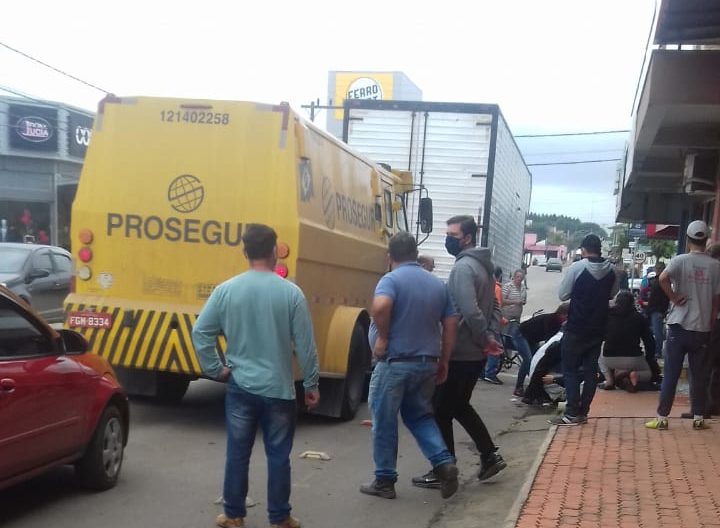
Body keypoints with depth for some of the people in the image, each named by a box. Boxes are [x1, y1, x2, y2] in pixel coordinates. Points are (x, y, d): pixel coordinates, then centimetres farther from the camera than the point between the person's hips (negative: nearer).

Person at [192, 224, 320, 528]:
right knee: (278, 456, 10)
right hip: (278, 390, -1)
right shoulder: (290, 292, -9)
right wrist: (311, 384, 3)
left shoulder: (226, 290, -4)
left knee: (237, 454, 12)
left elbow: (200, 332, -5)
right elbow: (305, 345, -6)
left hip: (240, 387, 1)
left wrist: (216, 370, 4)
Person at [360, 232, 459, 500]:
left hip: (394, 363, -6)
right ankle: (444, 462, 6)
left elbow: (381, 305, -32)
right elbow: (451, 324, 8)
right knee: (419, 415, 21)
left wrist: (382, 337, -18)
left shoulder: (391, 279, -11)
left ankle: (384, 481, 15)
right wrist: (443, 361, 14)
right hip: (426, 362, 6)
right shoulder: (437, 284, 8)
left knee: (384, 422, 7)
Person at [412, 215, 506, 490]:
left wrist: (484, 340, -14)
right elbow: (494, 308, 17)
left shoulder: (463, 267, -17)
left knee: (441, 411, 2)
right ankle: (490, 457, 23)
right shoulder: (483, 266, 14)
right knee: (460, 406, 22)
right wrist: (490, 337, 5)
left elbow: (470, 312, -27)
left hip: (459, 353, -9)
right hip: (475, 353, 10)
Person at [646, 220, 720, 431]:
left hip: (679, 326, -2)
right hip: (702, 328, 2)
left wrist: (673, 297, -11)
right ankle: (698, 418, 16)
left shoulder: (680, 260, -6)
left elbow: (663, 278, -26)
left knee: (670, 375, 3)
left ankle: (662, 418, 6)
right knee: (699, 376, 11)